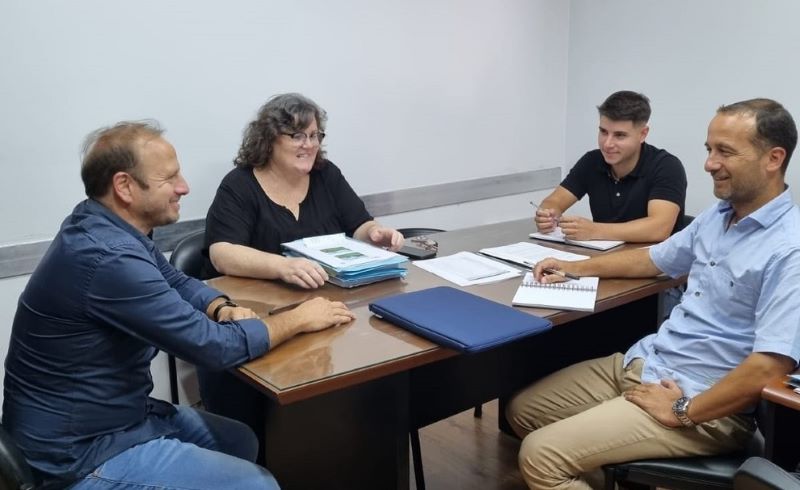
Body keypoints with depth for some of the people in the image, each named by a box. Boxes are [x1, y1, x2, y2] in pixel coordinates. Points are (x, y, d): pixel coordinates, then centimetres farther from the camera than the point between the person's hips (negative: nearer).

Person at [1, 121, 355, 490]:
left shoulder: (104, 226, 0)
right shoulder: (107, 259, -30)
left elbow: (177, 283, 14)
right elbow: (213, 346, -26)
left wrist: (223, 309, -8)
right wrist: (298, 319, -11)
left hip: (114, 412, 9)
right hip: (80, 453, -9)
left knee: (243, 442, 16)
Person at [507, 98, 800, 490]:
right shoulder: (718, 215, 8)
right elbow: (656, 259, 25)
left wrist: (683, 413, -20)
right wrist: (576, 267, 17)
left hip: (704, 404, -9)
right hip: (641, 362, 9)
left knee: (541, 455, -19)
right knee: (522, 411, 8)